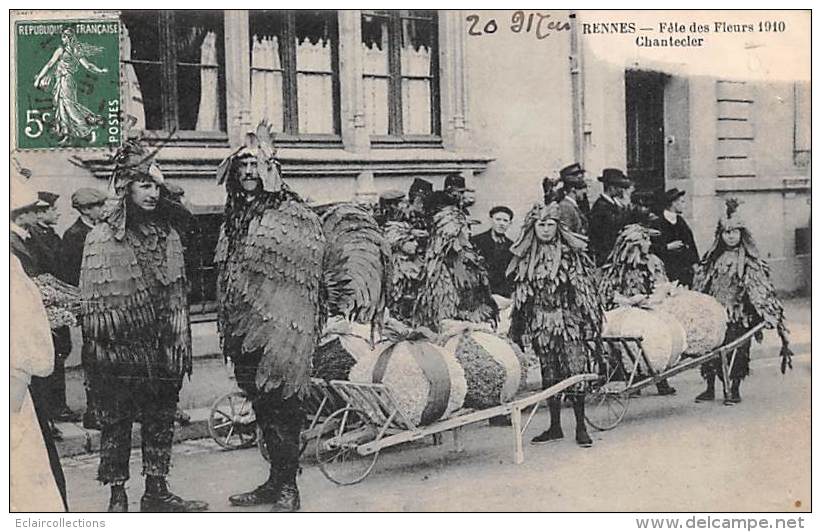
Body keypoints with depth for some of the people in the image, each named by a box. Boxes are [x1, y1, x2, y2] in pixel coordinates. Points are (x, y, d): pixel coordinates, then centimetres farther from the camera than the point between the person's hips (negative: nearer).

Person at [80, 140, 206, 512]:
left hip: (161, 351, 5)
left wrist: (180, 342, 6)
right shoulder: (101, 238, -5)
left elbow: (178, 295, 11)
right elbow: (93, 302, -6)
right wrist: (98, 354, -9)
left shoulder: (168, 235, 10)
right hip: (118, 352, -4)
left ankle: (156, 492, 23)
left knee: (161, 421, 11)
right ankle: (117, 498, 15)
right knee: (115, 424, 4)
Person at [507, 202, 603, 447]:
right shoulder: (525, 258, 8)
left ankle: (581, 426, 3)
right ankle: (555, 426, 17)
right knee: (549, 375, 7)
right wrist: (518, 327, 12)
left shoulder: (572, 253, -2)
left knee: (576, 372, -7)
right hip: (540, 323, 3)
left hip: (570, 321, -3)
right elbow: (520, 295, 13)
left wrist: (591, 319, -6)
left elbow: (586, 288, -2)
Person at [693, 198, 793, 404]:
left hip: (739, 314, -3)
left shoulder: (749, 261, -3)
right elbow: (700, 286, 15)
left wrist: (767, 312, -15)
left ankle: (735, 389, 10)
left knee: (737, 350, -3)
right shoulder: (713, 259, 9)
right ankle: (710, 388, 14)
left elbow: (760, 288, -7)